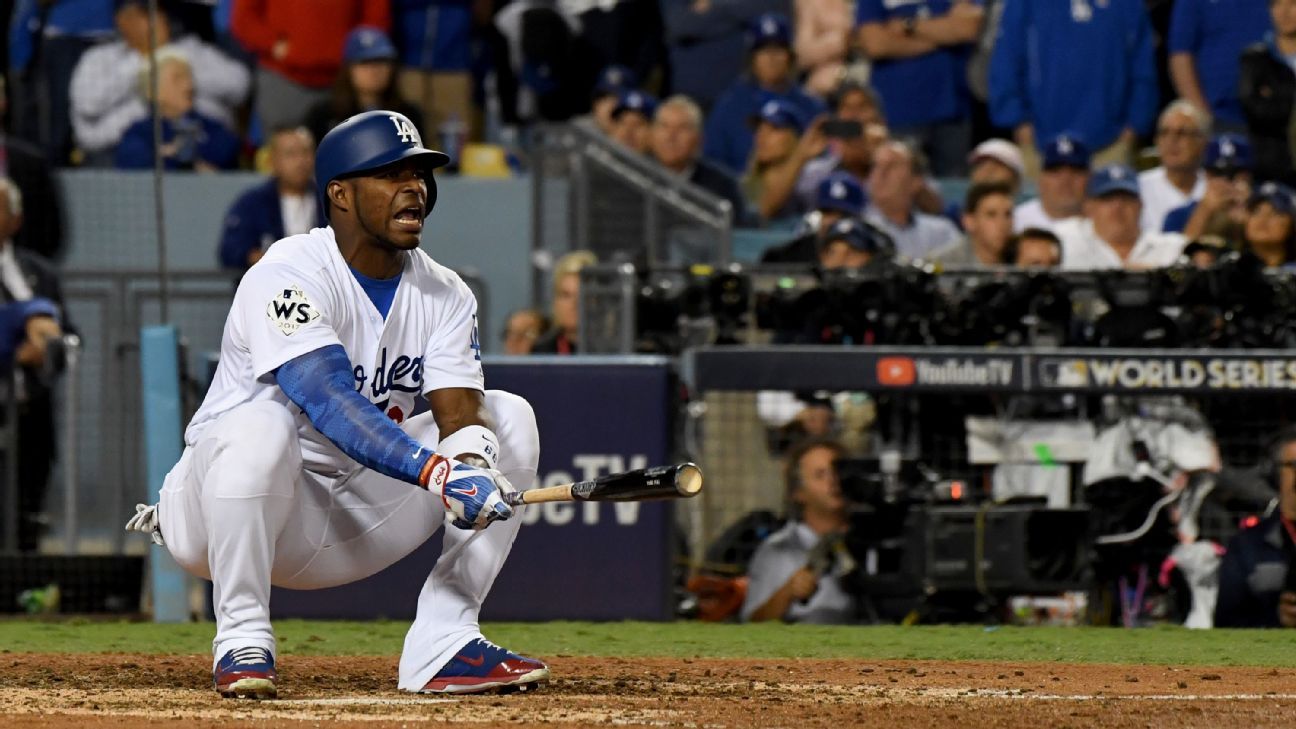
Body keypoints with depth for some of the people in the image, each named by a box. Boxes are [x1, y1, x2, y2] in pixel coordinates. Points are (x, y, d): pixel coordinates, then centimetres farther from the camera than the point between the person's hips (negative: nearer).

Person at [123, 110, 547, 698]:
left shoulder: (445, 296, 2)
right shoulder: (289, 275, -20)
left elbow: (459, 411, -11)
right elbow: (332, 406, -34)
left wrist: (473, 464, -35)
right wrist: (437, 472, -45)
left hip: (354, 520, 6)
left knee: (509, 417, -3)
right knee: (261, 423, -39)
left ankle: (442, 644, -8)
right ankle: (241, 642, -25)